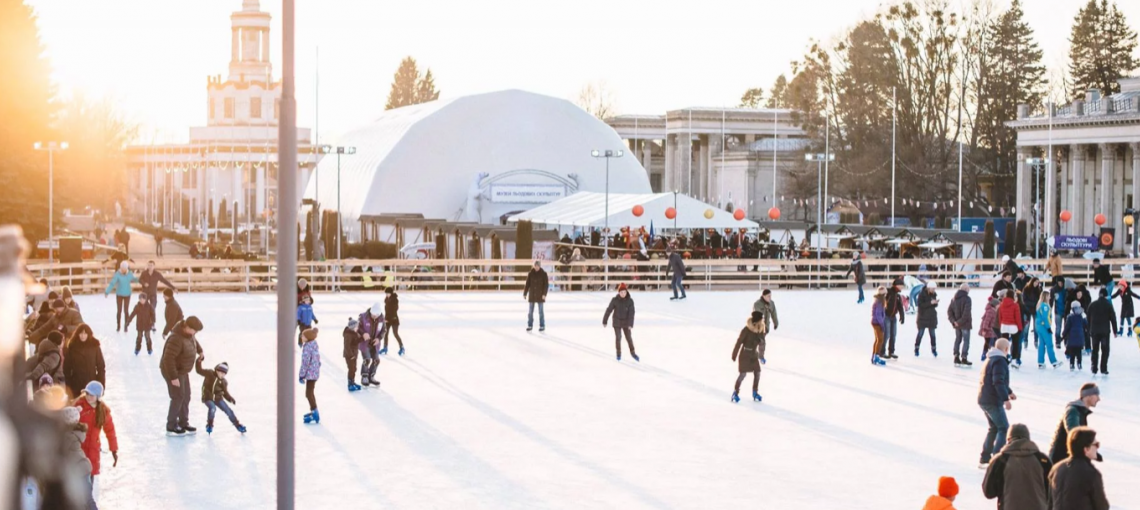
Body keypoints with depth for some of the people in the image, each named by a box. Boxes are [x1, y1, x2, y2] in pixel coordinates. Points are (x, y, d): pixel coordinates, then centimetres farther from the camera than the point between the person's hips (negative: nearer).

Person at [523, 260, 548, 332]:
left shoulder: (543, 274, -4)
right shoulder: (530, 273, 2)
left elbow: (546, 284, -6)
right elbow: (527, 284, 4)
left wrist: (544, 294, -15)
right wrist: (525, 293, 2)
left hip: (540, 295, -2)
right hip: (532, 295, 2)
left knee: (541, 311, 1)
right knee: (530, 311, 5)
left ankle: (542, 326, 8)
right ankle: (530, 325, 12)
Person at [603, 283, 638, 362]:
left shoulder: (630, 301, -12)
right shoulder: (615, 300, -14)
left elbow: (631, 313, -16)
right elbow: (609, 310, -7)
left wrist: (630, 324, -24)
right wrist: (604, 321, -4)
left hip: (626, 322, 1)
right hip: (617, 322, -1)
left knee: (629, 337, 8)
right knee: (618, 337, -2)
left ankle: (632, 352, 26)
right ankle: (618, 353, 18)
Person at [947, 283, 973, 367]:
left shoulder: (954, 299, 8)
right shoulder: (967, 299, -14)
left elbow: (949, 311, 6)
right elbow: (966, 312, -23)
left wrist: (953, 321, -1)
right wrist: (961, 321, -17)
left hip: (957, 324, 6)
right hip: (965, 324, -6)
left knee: (957, 339, 15)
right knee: (966, 341, 0)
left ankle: (956, 358, 15)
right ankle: (964, 358, -2)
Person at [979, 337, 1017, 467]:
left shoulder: (990, 359, 18)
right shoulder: (1000, 361, -15)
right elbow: (998, 382, -25)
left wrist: (1009, 392, 37)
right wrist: (1006, 399, -28)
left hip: (983, 400, 10)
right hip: (993, 401, -10)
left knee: (994, 428, 19)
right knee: (1004, 429, -7)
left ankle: (985, 459, 19)